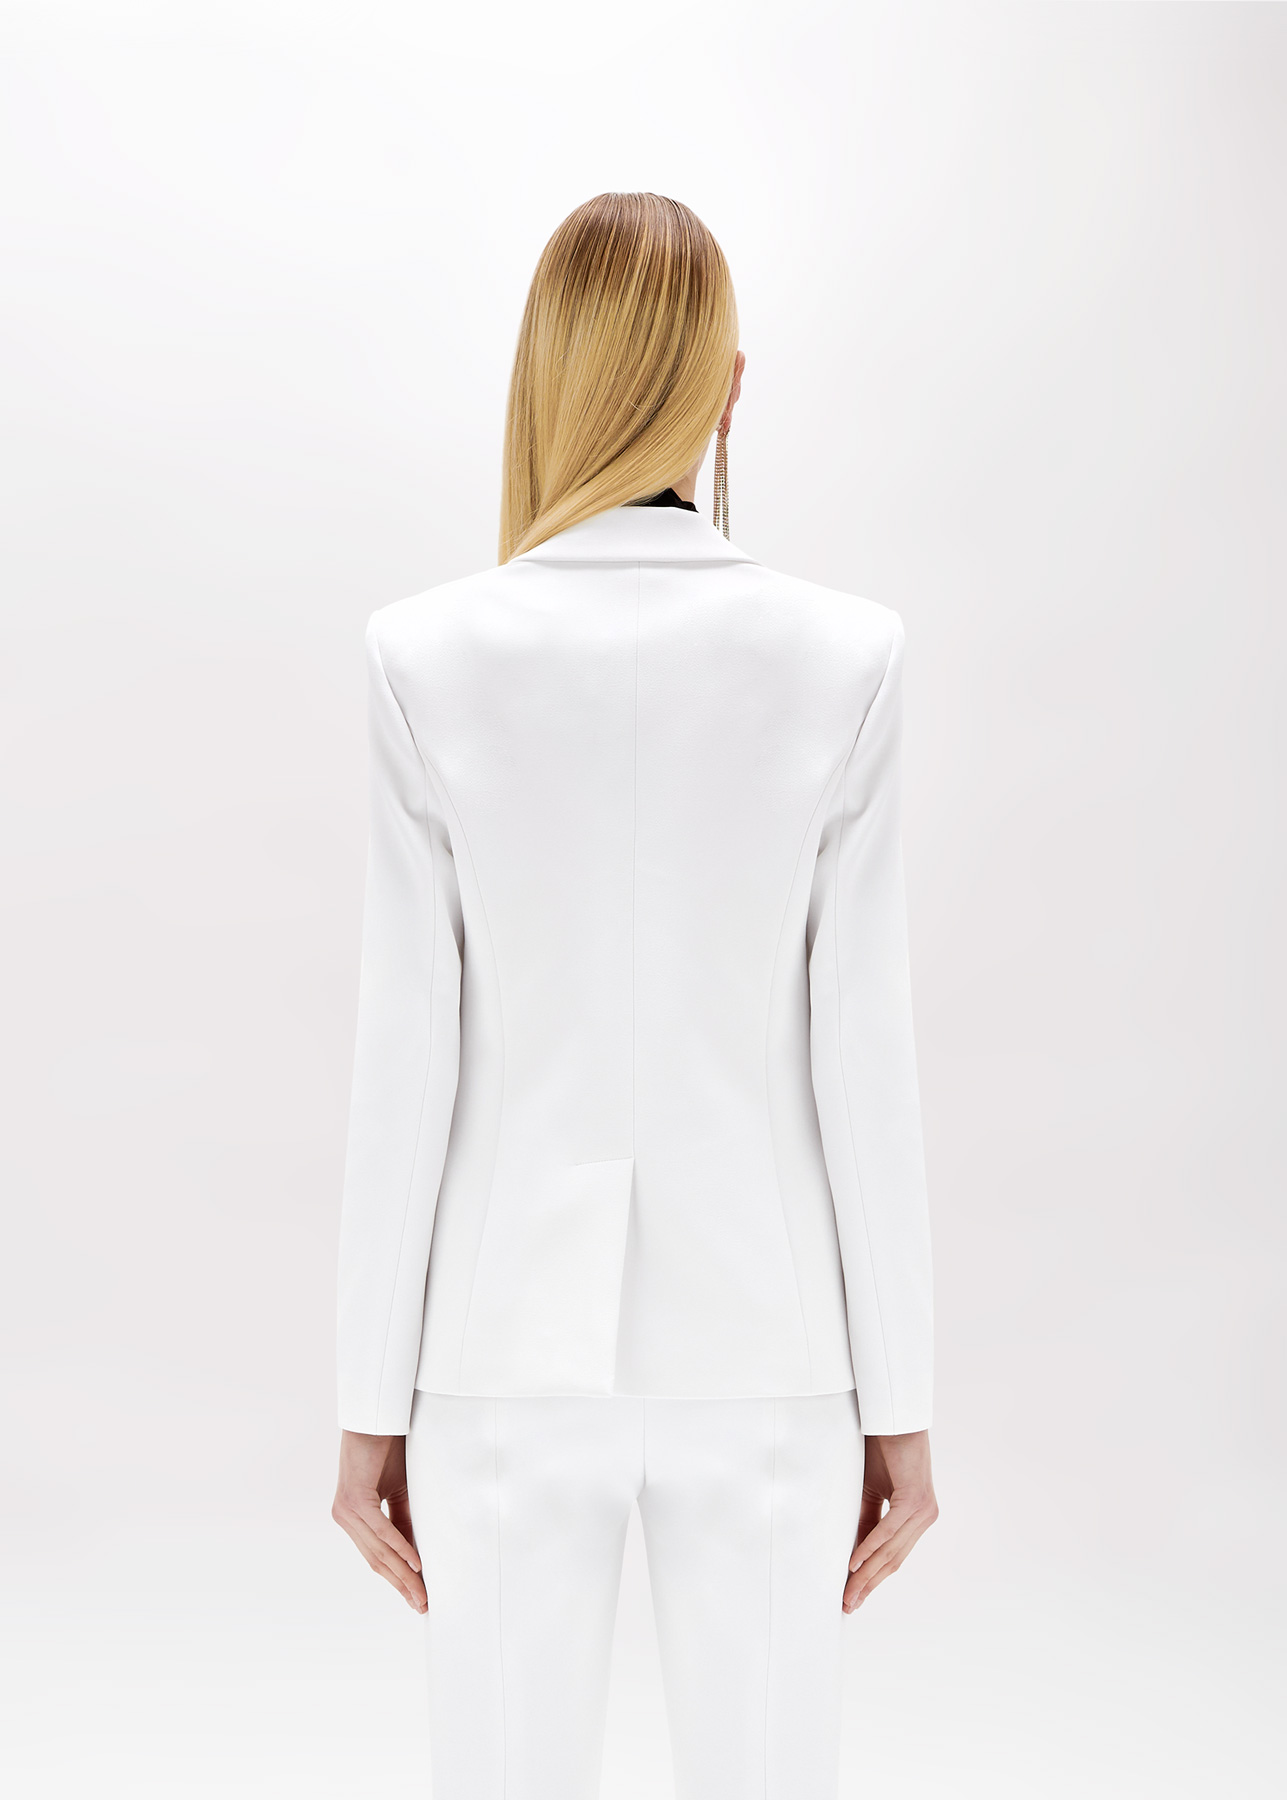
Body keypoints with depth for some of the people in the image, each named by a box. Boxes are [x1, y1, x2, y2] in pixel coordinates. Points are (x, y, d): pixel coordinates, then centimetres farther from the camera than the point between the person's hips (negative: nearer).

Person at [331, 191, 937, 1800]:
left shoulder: (431, 659, -8)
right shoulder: (840, 658, -7)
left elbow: (406, 1059, -6)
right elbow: (861, 1056, -6)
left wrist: (373, 1400, 3)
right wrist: (897, 1402, 4)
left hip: (513, 1346, 0)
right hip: (760, 1346, 1)